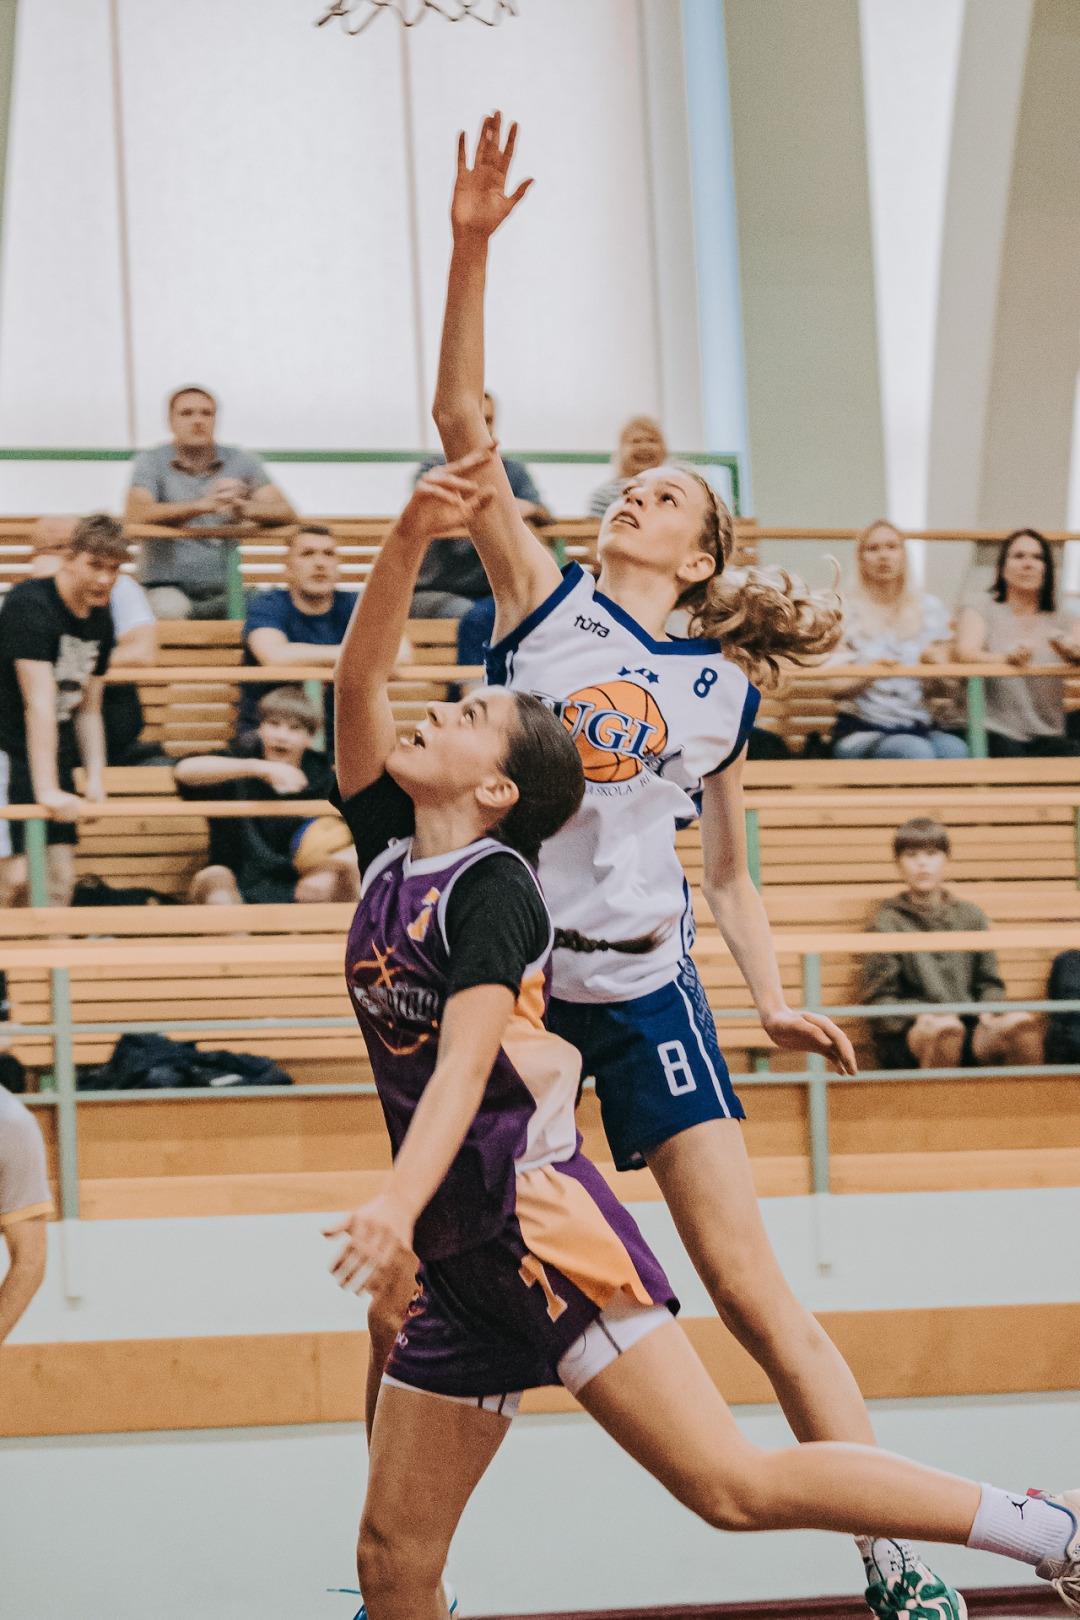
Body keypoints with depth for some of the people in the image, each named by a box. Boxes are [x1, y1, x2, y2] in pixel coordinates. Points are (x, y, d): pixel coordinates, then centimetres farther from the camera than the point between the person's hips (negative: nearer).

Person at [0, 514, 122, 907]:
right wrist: (47, 790, -28)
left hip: (55, 757, 8)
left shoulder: (101, 622, 7)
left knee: (60, 876, 4)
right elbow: (39, 704, -23)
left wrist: (95, 777, 0)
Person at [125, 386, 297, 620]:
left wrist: (245, 508, -23)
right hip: (168, 585, -3)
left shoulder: (241, 462, 11)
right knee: (169, 610, -38)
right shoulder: (151, 462, 5)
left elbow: (286, 513, 1)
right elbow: (135, 514, -16)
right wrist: (203, 506, -28)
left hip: (226, 590, 3)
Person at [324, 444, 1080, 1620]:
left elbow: (464, 1065, -21)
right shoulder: (390, 851, 12)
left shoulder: (490, 885, -9)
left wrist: (395, 1205, -35)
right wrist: (412, 536, -9)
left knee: (731, 1486, -14)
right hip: (456, 1258, 8)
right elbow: (361, 674, 5)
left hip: (536, 1220, -8)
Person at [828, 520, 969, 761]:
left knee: (954, 749, -33)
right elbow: (837, 688, -4)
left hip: (921, 729, 3)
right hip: (861, 730, -3)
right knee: (916, 751, -36)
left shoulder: (930, 607, 14)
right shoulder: (844, 608, 5)